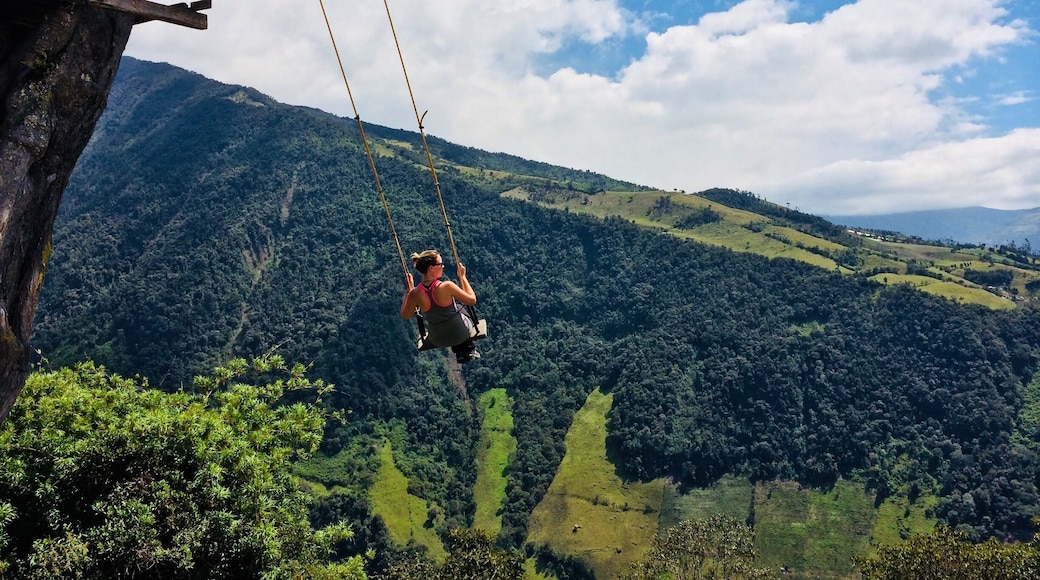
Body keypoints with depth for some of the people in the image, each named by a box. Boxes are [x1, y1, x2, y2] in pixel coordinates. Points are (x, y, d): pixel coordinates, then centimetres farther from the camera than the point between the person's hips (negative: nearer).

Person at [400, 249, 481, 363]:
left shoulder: (415, 293, -20)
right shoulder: (446, 286, -31)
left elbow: (405, 315, -1)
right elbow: (472, 300, -16)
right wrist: (462, 277, -7)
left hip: (438, 341, 3)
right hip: (462, 333, -3)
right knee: (461, 304, 30)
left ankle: (460, 353, 42)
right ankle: (469, 349, 39)